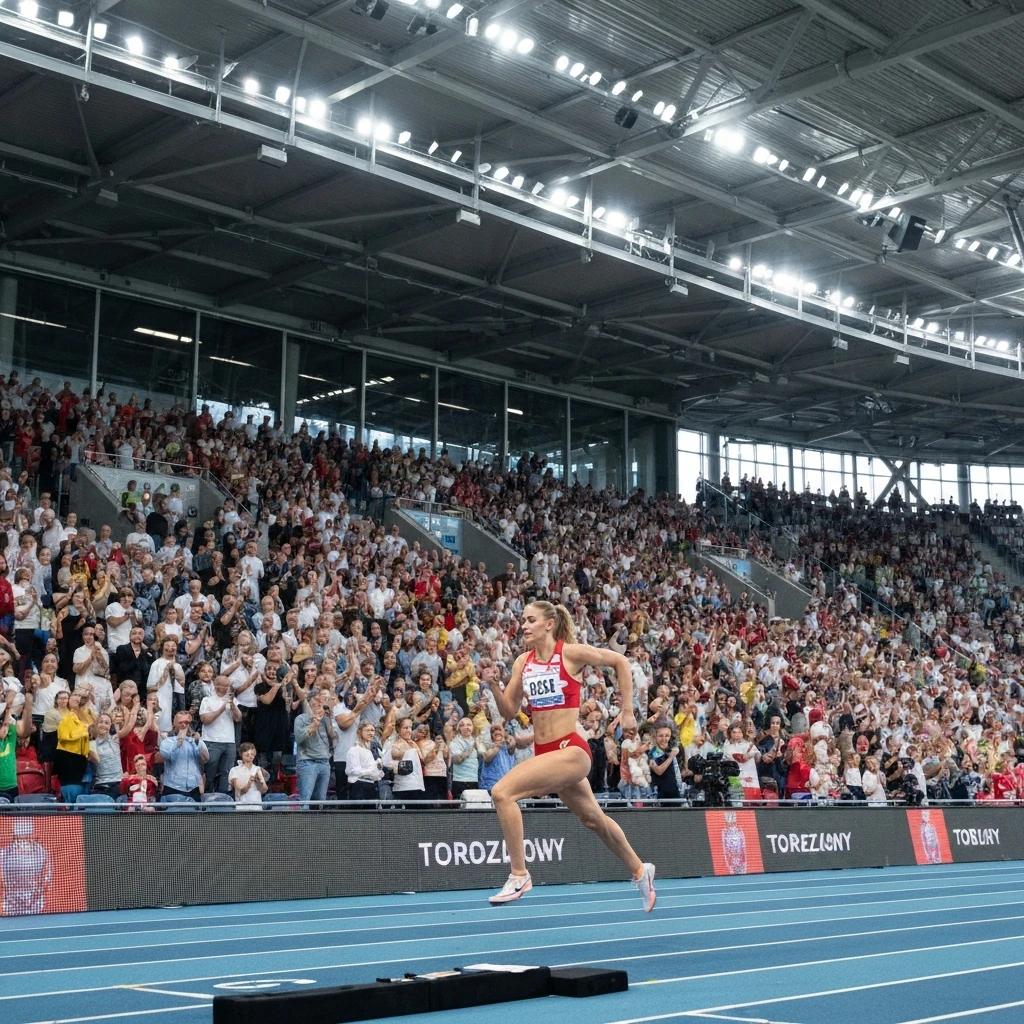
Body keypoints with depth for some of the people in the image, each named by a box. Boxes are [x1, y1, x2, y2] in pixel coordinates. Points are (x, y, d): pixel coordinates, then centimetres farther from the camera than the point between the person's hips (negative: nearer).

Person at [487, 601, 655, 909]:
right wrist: (494, 684, -9)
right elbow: (509, 711, 8)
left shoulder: (571, 653, -9)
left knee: (502, 792, -23)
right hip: (544, 752, 7)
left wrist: (627, 710, 1)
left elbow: (620, 661, 1)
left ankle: (519, 875, -13)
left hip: (570, 750, -7)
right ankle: (639, 870, 44)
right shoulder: (523, 661, 7)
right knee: (593, 819, 22)